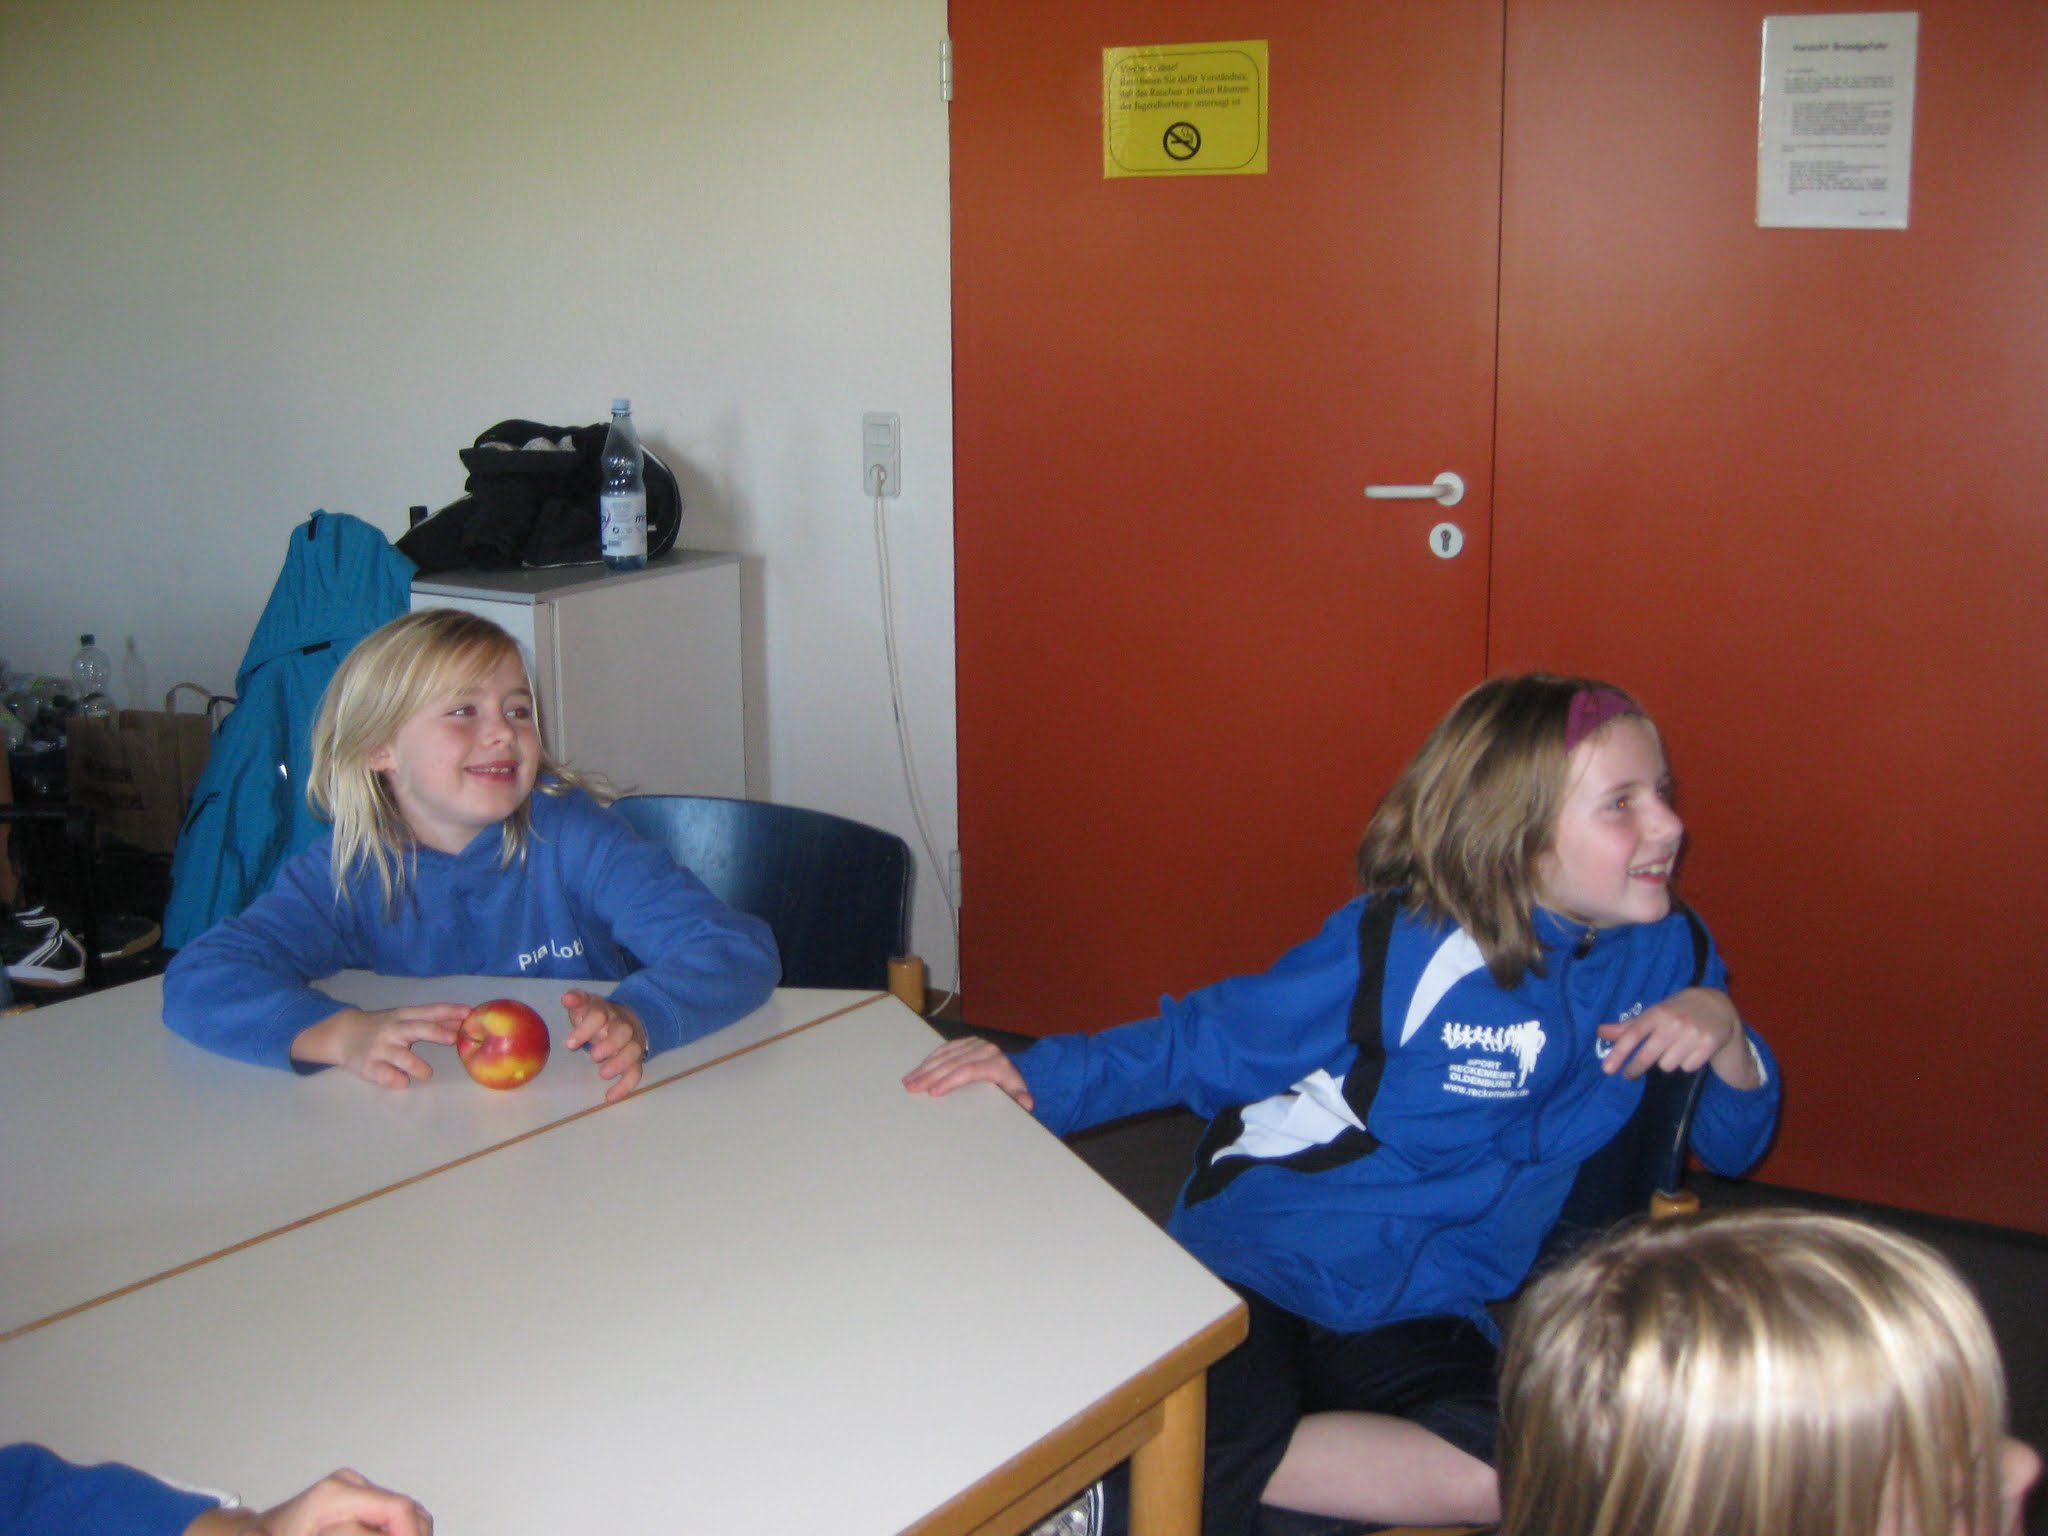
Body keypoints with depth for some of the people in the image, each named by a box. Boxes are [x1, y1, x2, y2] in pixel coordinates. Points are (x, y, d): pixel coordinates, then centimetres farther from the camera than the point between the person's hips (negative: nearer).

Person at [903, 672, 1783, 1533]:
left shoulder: (1666, 954, 3)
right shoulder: (1407, 946, -13)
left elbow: (1733, 1148, 14)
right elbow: (1209, 1042, -5)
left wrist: (1725, 1035, -8)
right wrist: (1042, 1081, -15)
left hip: (1419, 1313, 4)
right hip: (1256, 1269, -4)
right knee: (1226, 1426, -34)